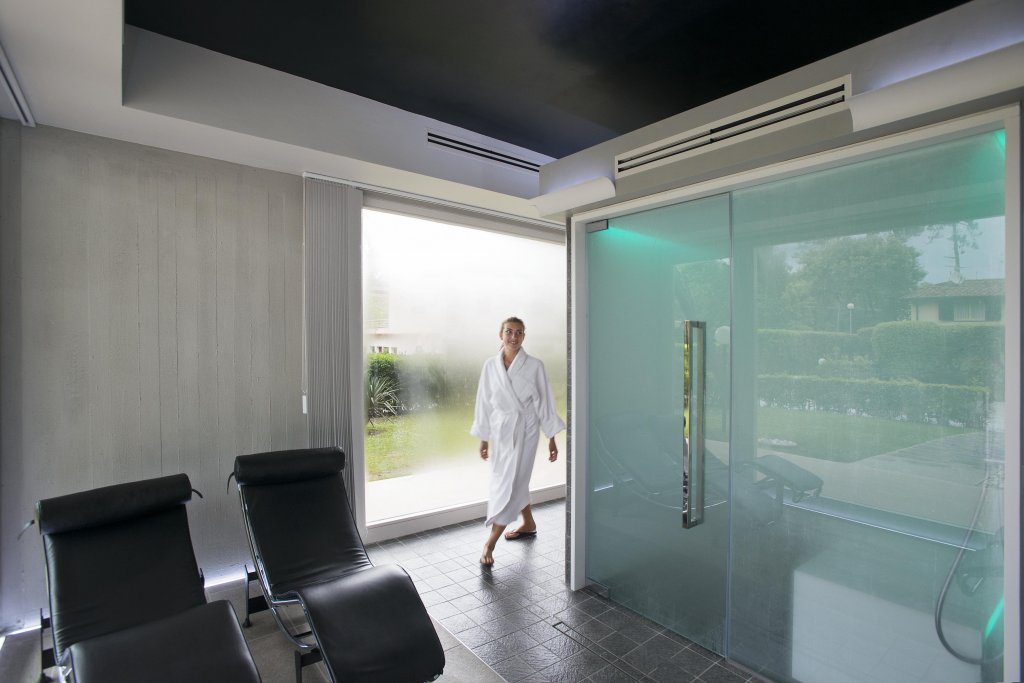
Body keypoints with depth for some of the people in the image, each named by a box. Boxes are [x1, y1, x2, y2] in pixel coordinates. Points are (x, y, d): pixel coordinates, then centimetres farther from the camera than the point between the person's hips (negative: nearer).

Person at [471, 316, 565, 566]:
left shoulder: (534, 366, -9)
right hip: (499, 430, 4)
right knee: (515, 480, 17)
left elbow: (544, 402, -5)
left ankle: (490, 543, 6)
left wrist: (551, 438, -3)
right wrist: (483, 438, 8)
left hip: (524, 429, -4)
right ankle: (529, 524, 40)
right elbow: (484, 403, 5)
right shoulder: (490, 366, -1)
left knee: (510, 482, -5)